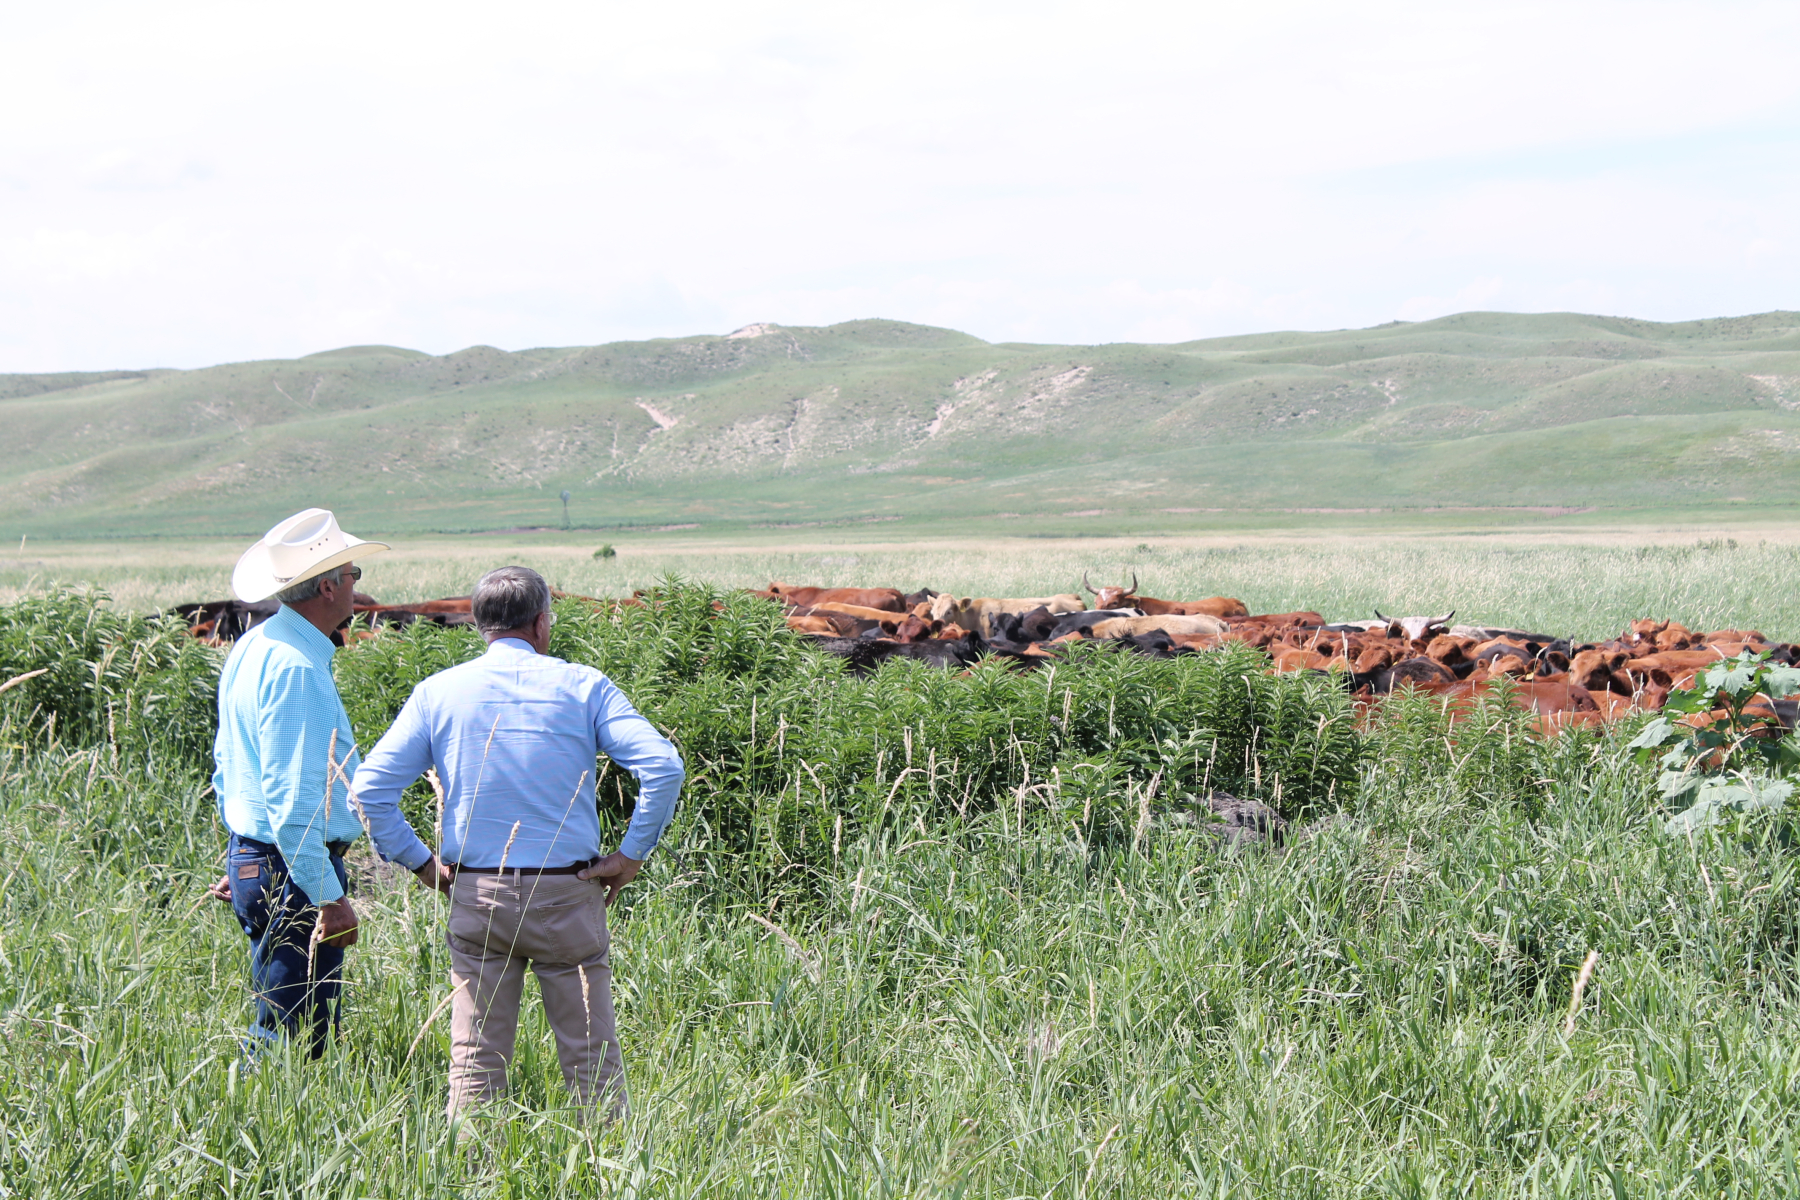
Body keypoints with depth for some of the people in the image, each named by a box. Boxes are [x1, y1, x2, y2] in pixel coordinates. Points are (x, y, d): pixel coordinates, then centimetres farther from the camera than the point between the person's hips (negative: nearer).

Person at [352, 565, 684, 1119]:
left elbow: (370, 786, 0)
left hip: (477, 895, 2)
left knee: (475, 1062, 7)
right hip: (568, 894, -2)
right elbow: (663, 768, -11)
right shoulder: (582, 686, -1)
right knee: (592, 1059, 5)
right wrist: (631, 854, -4)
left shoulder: (437, 692, 4)